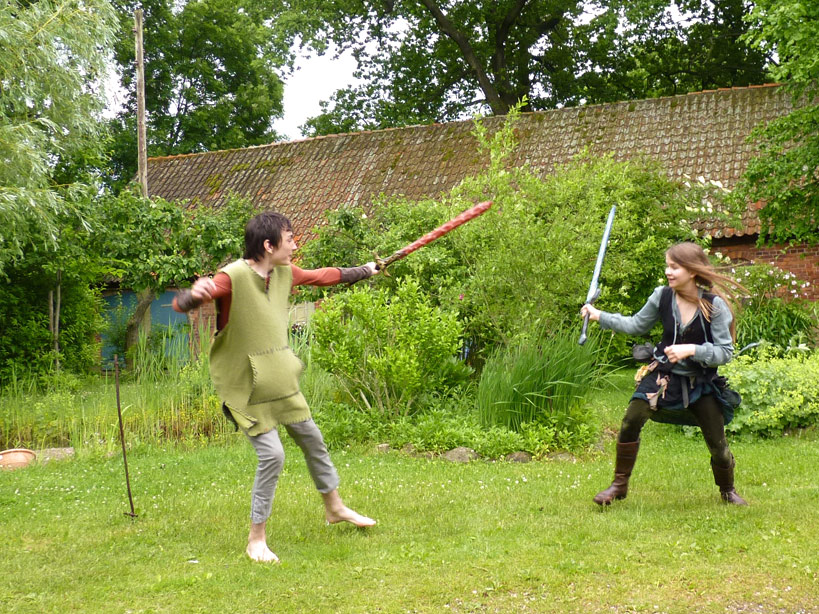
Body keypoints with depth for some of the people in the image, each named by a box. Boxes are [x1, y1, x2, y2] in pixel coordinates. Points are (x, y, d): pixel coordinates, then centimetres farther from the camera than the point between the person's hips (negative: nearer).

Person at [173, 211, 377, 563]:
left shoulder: (285, 273, 1)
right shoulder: (233, 277, -22)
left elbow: (324, 276, 19)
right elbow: (180, 305, -30)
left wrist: (367, 270, 32)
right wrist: (195, 294, -54)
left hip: (280, 382, 8)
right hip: (246, 387, -8)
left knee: (312, 441, 18)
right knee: (272, 455, -14)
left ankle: (334, 507, 41)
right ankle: (256, 540, 4)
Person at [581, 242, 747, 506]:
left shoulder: (715, 305, -16)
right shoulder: (662, 296, -7)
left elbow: (725, 351, -14)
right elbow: (636, 325, 9)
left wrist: (691, 350, -28)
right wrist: (600, 316, -1)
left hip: (701, 382, -2)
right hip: (662, 374, 2)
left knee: (717, 442, 2)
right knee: (631, 422, -14)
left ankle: (728, 491, 32)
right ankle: (619, 485, 3)